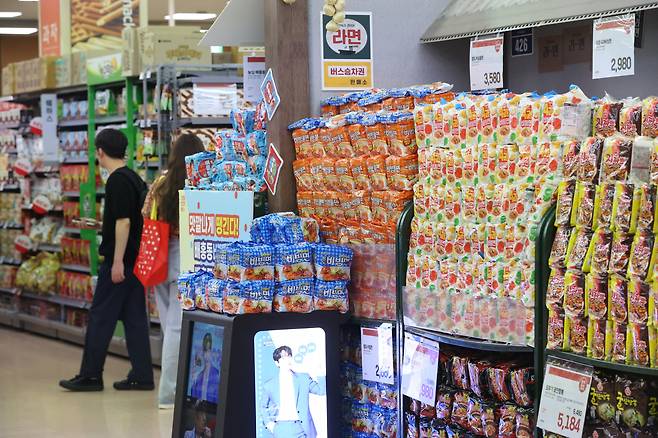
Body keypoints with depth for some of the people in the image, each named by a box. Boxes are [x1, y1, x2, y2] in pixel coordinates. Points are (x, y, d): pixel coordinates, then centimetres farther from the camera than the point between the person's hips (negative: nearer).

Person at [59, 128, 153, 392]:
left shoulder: (117, 181, -15)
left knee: (100, 317, -2)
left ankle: (90, 375, 3)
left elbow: (123, 222, -21)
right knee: (134, 316, 9)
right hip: (136, 258, 9)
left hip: (120, 259, -9)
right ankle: (142, 376, 9)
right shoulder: (135, 178, 13)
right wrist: (100, 224, 35)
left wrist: (117, 261, -21)